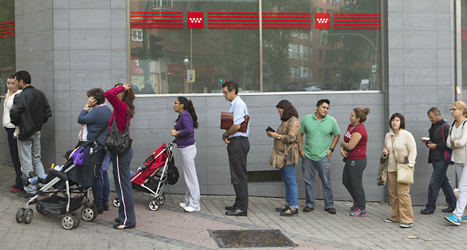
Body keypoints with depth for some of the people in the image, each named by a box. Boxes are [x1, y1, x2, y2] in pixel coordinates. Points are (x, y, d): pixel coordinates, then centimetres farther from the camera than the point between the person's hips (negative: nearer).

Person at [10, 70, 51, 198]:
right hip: (37, 132, 7)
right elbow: (48, 112, 8)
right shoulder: (40, 94, 5)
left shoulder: (20, 97, -18)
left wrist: (16, 123, -7)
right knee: (37, 159, 19)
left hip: (25, 133, -7)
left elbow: (14, 113, -27)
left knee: (26, 162, 2)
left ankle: (30, 190, 6)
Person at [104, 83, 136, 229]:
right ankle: (124, 216, 26)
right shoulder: (124, 109, 12)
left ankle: (128, 220, 2)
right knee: (123, 184, 16)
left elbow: (109, 94, -27)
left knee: (123, 185, -4)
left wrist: (121, 88, -15)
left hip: (121, 151, -10)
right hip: (124, 150, 10)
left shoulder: (122, 106, -15)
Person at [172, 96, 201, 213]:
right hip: (185, 148, 11)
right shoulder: (182, 115, 14)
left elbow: (189, 130, -29)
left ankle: (195, 205, 0)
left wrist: (177, 132, -17)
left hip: (187, 149, -11)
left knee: (191, 177, -5)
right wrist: (175, 130, 7)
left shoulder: (185, 115, -16)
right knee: (188, 176, 16)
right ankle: (188, 202, 25)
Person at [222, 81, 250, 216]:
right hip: (235, 142, 11)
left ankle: (242, 208, -4)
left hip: (238, 142, -11)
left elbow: (237, 126, -23)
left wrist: (225, 135, -7)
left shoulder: (238, 104, -15)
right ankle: (239, 204, 23)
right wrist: (227, 136, 3)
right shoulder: (234, 104, 17)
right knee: (236, 175, 15)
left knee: (239, 176, -7)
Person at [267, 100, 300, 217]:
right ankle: (288, 204, 21)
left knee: (291, 181, -9)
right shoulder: (285, 121, 20)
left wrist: (277, 136, -13)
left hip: (289, 156, -10)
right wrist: (273, 135, 10)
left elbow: (291, 138, -19)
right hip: (282, 155, 10)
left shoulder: (294, 122, -11)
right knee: (286, 181, 14)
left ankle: (294, 208, -7)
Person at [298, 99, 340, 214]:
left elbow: (337, 135, 10)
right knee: (308, 181, 7)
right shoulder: (307, 119, 1)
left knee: (326, 182, 1)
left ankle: (329, 205, 12)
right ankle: (309, 204, 19)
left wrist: (331, 149, 1)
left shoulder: (332, 121, -1)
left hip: (323, 157, -1)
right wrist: (300, 150, 2)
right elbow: (300, 134, 8)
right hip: (307, 156, 1)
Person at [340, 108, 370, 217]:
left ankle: (362, 209, 12)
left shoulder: (359, 130, -22)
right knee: (346, 181, 19)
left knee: (356, 185, 0)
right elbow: (345, 141, 15)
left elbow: (350, 146, -25)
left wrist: (342, 143, -5)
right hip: (350, 160, 10)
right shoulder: (351, 126, 8)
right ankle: (357, 202, 37)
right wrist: (342, 149, -5)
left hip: (357, 161, -10)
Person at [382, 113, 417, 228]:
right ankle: (395, 217, 19)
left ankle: (407, 219, -9)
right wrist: (385, 153, 4)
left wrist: (409, 165, -16)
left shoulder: (407, 135, -6)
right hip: (391, 168, 6)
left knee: (403, 193, -12)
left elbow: (413, 151, -7)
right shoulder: (388, 135, 13)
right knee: (393, 194, 8)